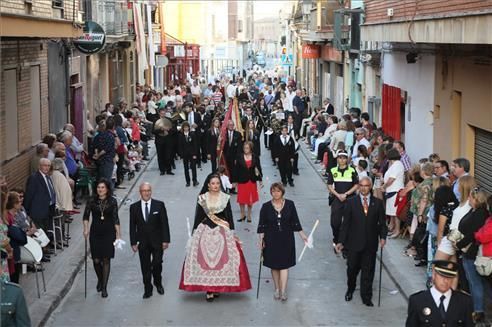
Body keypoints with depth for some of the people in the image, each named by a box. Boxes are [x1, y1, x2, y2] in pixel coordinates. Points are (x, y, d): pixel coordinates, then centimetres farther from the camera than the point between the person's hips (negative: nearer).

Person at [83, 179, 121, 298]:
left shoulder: (112, 202, -4)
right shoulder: (92, 201, -2)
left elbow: (116, 219, -1)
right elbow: (86, 215, 5)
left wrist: (118, 234, -3)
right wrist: (86, 228, -8)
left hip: (108, 233, -1)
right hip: (95, 233, 1)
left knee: (106, 260, 0)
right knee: (96, 260, 1)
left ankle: (104, 287, 8)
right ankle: (100, 280, 32)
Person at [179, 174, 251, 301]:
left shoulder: (225, 198, 3)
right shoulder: (202, 198, 3)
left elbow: (229, 217, 5)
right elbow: (198, 217, 6)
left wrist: (231, 234, 2)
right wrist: (195, 233, 5)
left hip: (222, 232, 0)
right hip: (205, 232, 0)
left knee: (221, 259, -2)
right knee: (205, 260, -4)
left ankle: (217, 287, 9)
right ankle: (209, 289, -1)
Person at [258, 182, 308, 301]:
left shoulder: (290, 204, -3)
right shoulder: (266, 207, -4)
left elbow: (295, 222, 5)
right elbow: (261, 225, 0)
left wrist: (302, 235, 6)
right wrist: (261, 240, -4)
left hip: (286, 239, 0)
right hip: (271, 240, 1)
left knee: (284, 265, -4)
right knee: (274, 265, 8)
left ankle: (283, 291, -5)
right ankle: (277, 289, 21)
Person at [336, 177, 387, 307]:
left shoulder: (378, 203, 2)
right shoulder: (351, 202, -1)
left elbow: (382, 222, 5)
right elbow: (345, 223, -1)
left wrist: (383, 237, -11)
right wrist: (341, 241, -4)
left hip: (370, 244, 1)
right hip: (354, 242, 0)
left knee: (368, 271, 6)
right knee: (352, 268, 10)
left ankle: (366, 297, 17)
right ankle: (350, 289, 36)